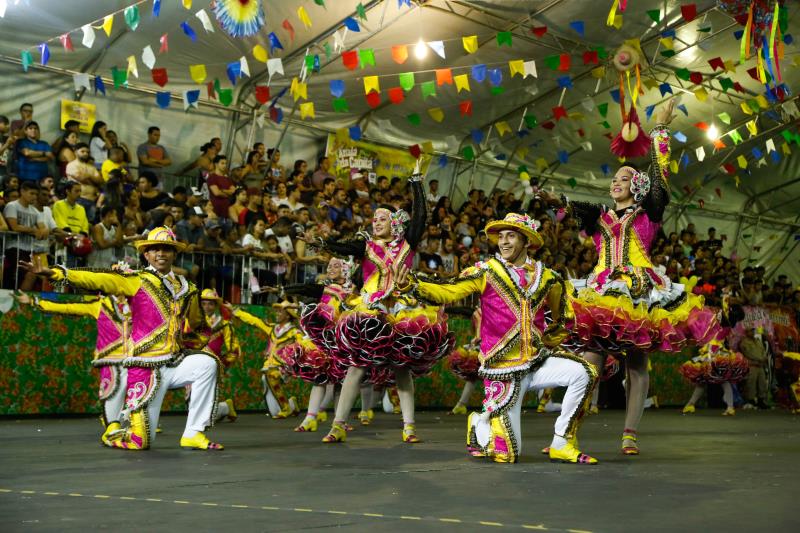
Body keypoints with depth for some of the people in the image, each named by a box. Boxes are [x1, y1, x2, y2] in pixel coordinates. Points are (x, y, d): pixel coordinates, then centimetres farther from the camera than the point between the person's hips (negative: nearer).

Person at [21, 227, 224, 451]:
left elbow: (195, 321, 31)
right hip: (147, 365, -4)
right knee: (139, 442, -5)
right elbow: (97, 280, -15)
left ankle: (194, 434, -14)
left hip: (175, 363, 4)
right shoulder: (137, 281, -2)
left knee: (206, 363, -27)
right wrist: (54, 272, -24)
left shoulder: (187, 289, 10)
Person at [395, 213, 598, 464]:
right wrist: (411, 285, -31)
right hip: (503, 368, -3)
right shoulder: (486, 272, -4)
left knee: (583, 373, -24)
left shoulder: (547, 278, 5)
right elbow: (447, 291, -16)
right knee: (506, 454, -4)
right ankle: (479, 424, 32)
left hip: (537, 361, 3)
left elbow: (562, 316, 25)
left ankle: (562, 444, -5)